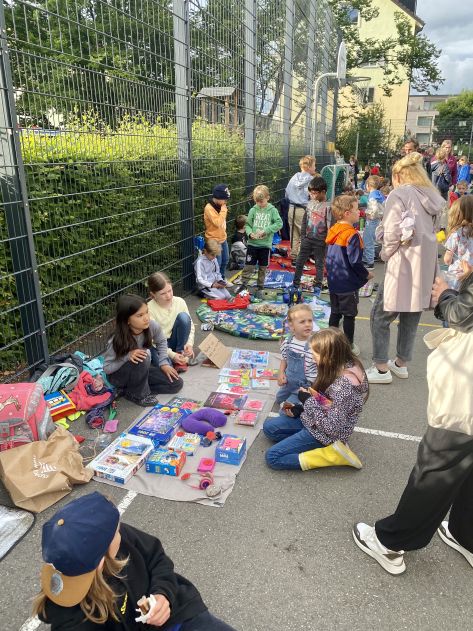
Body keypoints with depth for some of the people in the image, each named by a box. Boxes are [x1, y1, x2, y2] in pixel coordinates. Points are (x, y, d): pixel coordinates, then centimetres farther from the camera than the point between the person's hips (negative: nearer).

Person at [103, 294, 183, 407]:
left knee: (176, 384, -3)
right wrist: (128, 357, -38)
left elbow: (161, 342, 1)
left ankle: (132, 388, 4)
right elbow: (107, 368, -24)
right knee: (142, 358, -36)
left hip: (141, 371, 6)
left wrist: (164, 363, -7)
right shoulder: (117, 340, -32)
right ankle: (138, 394, -11)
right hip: (118, 376, -5)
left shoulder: (152, 326, -22)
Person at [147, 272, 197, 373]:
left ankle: (181, 354, -11)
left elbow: (190, 325, -2)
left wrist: (189, 343, -21)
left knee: (183, 317, -24)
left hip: (175, 341, 3)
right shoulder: (149, 309, -19)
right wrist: (172, 355, -26)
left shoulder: (179, 302, -10)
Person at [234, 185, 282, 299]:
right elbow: (248, 224, 4)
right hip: (252, 243, 1)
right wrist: (250, 233, -16)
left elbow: (279, 223, -11)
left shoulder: (272, 210, -4)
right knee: (249, 266, 3)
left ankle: (260, 288, 21)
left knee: (263, 268, 9)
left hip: (266, 244, 0)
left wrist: (266, 230, -20)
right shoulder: (253, 210, 1)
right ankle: (243, 284, 18)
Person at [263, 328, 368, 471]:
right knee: (269, 427, 11)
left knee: (272, 457, -9)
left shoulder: (344, 385, -33)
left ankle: (332, 454, -6)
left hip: (324, 433, -9)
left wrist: (307, 401, -21)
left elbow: (332, 428, -29)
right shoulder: (338, 368, -6)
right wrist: (300, 408, -1)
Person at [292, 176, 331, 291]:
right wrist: (302, 235, 10)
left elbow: (330, 225, -11)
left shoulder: (327, 206, -12)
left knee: (319, 264, 8)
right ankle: (296, 283, 21)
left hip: (320, 241, -5)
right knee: (300, 261, 9)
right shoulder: (310, 204, 4)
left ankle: (318, 285, 20)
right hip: (307, 239, 5)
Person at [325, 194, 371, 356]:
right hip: (348, 284, -8)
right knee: (349, 315, 5)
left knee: (335, 313, 17)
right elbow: (355, 262, -21)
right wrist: (366, 275, -6)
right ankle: (349, 346, 15)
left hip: (333, 282, 8)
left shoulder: (333, 231, 5)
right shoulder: (352, 235, -20)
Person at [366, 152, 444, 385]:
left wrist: (385, 254, 0)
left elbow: (392, 233, -15)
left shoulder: (399, 195, -9)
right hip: (426, 267, 8)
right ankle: (401, 363, 30)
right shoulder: (433, 197, 13)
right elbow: (432, 231, 12)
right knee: (411, 317, 17)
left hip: (404, 267, -8)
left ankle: (382, 369, 8)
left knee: (380, 316, 4)